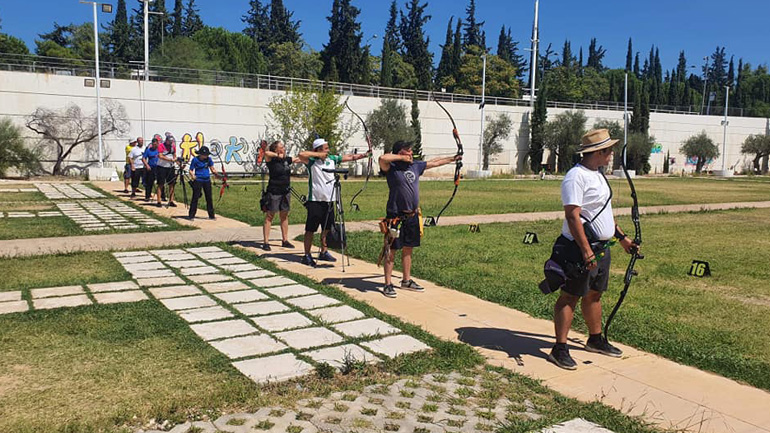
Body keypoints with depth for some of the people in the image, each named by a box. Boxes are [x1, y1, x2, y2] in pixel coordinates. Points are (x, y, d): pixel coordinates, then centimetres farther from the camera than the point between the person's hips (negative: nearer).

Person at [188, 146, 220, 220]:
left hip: (207, 180, 4)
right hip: (198, 181, -4)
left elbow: (212, 168, 10)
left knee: (209, 198, 10)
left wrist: (215, 172, -10)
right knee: (195, 198, -4)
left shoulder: (208, 159, 3)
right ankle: (191, 215, 3)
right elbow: (191, 170, -5)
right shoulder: (195, 160, -8)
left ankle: (211, 215, 19)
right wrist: (192, 175, -24)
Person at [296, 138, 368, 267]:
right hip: (315, 200, -6)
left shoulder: (332, 159, 8)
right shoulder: (312, 161, -9)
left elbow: (350, 157, 9)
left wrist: (365, 154, -1)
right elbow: (301, 155, -27)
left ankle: (323, 252, 28)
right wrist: (318, 154, -19)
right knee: (310, 229, 0)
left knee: (327, 228, 14)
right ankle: (307, 255, 7)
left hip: (329, 200, 6)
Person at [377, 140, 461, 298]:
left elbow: (434, 162, 22)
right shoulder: (391, 167, -10)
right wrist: (402, 158, -18)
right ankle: (388, 284, 7)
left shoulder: (416, 165, 10)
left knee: (408, 249, 16)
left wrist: (453, 158, 29)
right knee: (392, 250, 0)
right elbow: (383, 158, -31)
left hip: (412, 216, 7)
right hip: (396, 216, -7)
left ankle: (406, 280, 28)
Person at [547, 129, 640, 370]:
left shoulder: (597, 174, 14)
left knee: (594, 294, 19)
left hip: (601, 247, 10)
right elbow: (572, 217, -23)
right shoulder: (576, 177, -18)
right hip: (581, 248, -9)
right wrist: (586, 251, -26)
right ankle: (559, 349, 1)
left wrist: (621, 237, 23)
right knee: (570, 296, -4)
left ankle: (595, 340, 33)